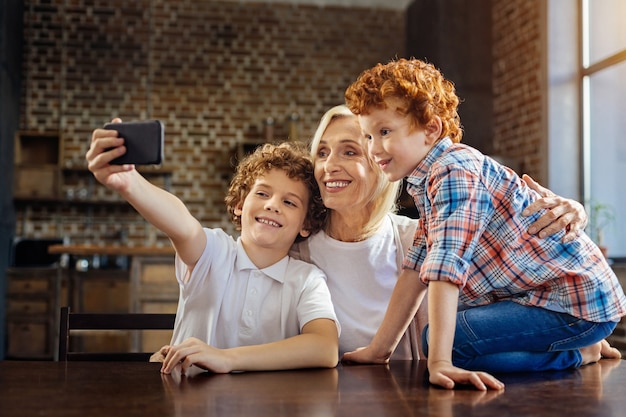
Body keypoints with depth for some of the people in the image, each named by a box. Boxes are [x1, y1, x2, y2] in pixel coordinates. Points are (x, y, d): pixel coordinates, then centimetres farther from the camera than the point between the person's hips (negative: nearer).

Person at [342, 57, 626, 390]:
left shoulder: (454, 170, -21)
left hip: (581, 300, -10)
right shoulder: (424, 182, 10)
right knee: (438, 333, 23)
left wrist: (439, 361, -37)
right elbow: (416, 269, 10)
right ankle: (581, 345, 18)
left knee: (445, 338, -24)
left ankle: (581, 355, -4)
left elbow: (446, 264, -31)